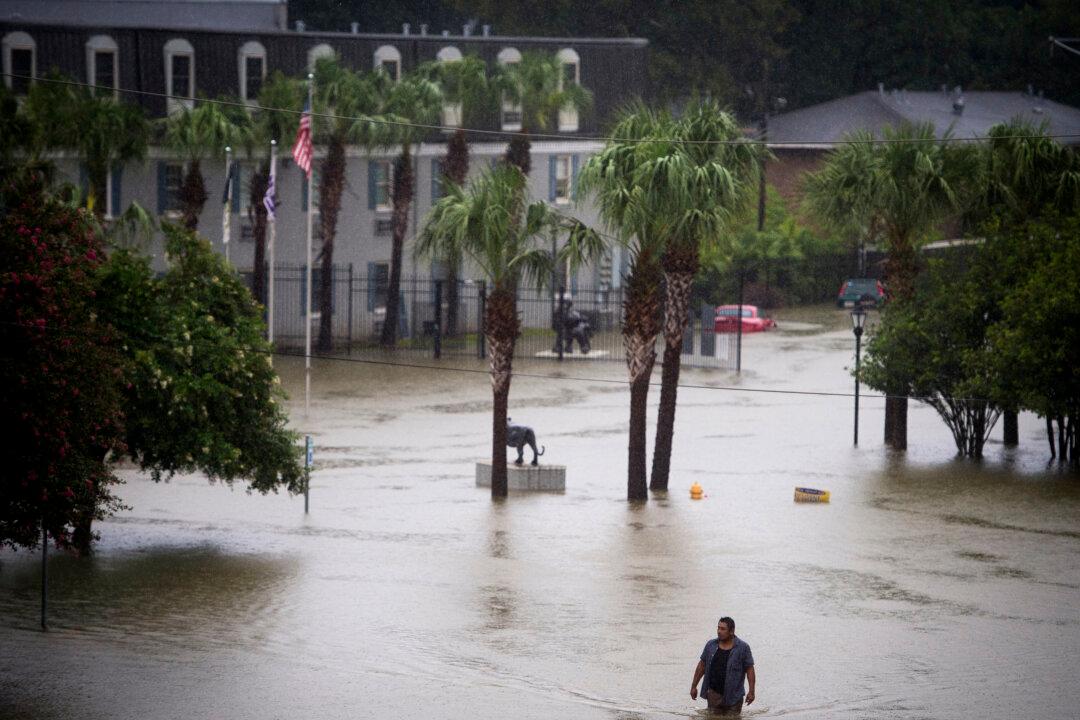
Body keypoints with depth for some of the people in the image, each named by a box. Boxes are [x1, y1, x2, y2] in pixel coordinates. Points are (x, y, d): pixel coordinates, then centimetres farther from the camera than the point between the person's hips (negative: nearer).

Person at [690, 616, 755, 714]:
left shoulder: (743, 648, -5)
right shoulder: (711, 645, 5)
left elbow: (749, 669, -4)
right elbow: (702, 665, 12)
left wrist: (751, 692, -10)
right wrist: (694, 686, 13)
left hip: (733, 696, -3)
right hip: (713, 694, 3)